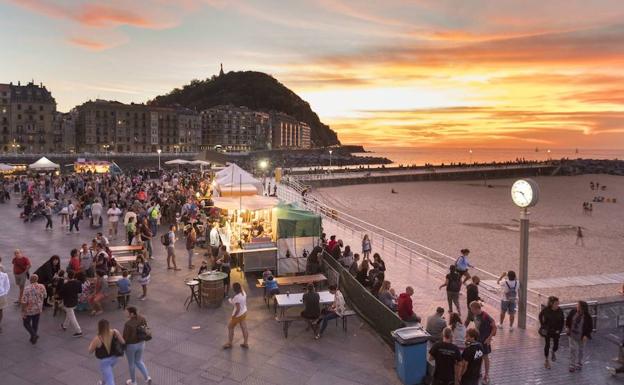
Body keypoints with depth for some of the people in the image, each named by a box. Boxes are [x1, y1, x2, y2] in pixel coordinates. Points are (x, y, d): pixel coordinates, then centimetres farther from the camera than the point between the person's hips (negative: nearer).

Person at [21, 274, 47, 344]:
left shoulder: (27, 289, -26)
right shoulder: (42, 287, -13)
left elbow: (24, 302, -23)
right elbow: (44, 296, 5)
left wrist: (23, 313, -12)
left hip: (29, 310, -4)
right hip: (38, 309, 4)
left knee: (26, 323, 19)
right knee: (35, 324, 20)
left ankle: (34, 335, 2)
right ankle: (33, 339, 31)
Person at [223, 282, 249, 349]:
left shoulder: (236, 297, -32)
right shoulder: (243, 292, -8)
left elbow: (238, 309, -28)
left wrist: (233, 316, -16)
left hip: (238, 315, -8)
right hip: (244, 312, 8)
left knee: (230, 327, 16)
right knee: (244, 328, 19)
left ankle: (229, 344, 31)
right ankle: (245, 344, 32)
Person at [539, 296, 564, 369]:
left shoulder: (560, 311, -13)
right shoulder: (546, 310, -17)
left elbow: (562, 321, 0)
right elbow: (540, 316, 2)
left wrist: (559, 329, -5)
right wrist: (542, 326, -1)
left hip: (556, 330, 2)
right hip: (547, 330, -2)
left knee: (556, 345, 5)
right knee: (547, 344, 0)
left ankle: (553, 352, 41)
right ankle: (547, 360, 16)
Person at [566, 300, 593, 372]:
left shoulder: (587, 317, -19)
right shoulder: (573, 312, -12)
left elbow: (590, 327, -8)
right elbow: (568, 319, 7)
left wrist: (586, 335, -13)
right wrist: (567, 327, -3)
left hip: (581, 337, -1)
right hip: (572, 334, 1)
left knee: (580, 350, 17)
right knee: (573, 349, 1)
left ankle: (579, 365, 36)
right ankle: (572, 366, 13)